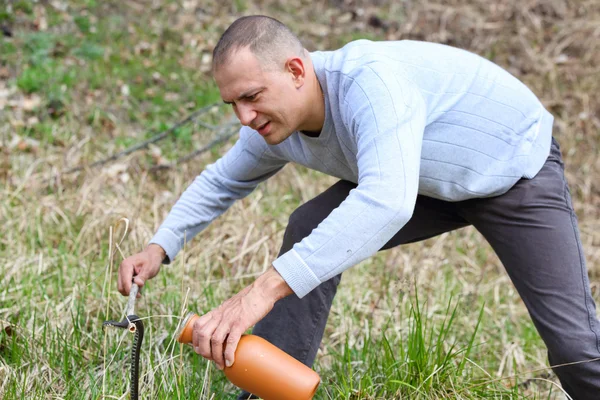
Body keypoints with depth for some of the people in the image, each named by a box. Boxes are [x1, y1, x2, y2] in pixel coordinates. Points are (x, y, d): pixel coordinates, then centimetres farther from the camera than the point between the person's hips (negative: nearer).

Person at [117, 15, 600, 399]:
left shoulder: (369, 80, -40)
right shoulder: (275, 124, -14)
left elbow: (386, 204, -55)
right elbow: (222, 181, 7)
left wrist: (266, 289, -60)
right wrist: (160, 248, -7)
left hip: (515, 164, -6)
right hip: (428, 185, 6)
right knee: (309, 232, -11)